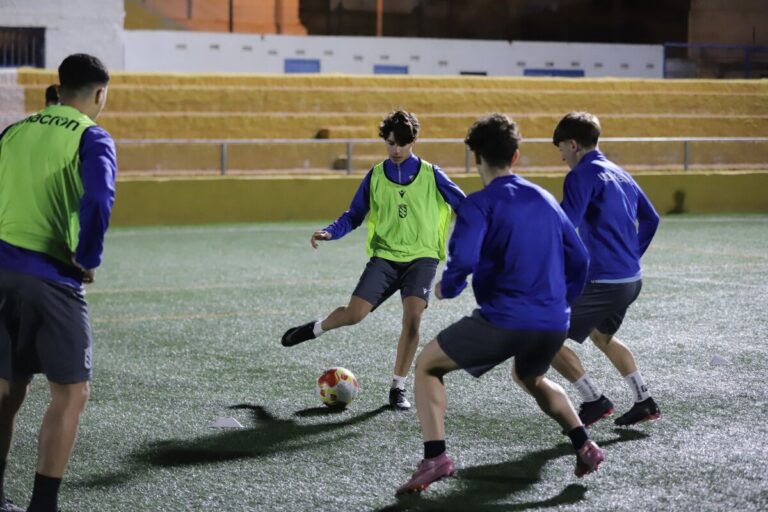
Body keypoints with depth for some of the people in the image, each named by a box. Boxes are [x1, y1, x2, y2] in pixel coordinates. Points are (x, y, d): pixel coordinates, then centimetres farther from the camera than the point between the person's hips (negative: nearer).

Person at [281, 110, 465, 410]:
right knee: (353, 314, -12)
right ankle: (315, 329, 23)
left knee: (412, 317, -21)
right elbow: (354, 216, 8)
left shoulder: (431, 175, -1)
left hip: (421, 258, -1)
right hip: (385, 257, 1)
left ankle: (398, 388, -5)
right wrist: (330, 232, -10)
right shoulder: (375, 176, 3)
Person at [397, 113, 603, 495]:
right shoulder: (545, 199, 14)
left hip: (503, 320, -6)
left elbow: (463, 260, -19)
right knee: (530, 378, 37)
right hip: (554, 324, 6)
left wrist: (446, 288, 1)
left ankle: (435, 457, -4)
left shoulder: (480, 204, -5)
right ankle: (583, 444, 19)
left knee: (426, 366, 13)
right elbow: (578, 259, 16)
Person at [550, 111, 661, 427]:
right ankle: (644, 402, 26)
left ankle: (594, 401, -2)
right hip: (632, 279, 9)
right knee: (601, 335, 31)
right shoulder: (619, 174, 15)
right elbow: (651, 219, 22)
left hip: (603, 281, -9)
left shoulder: (583, 175, -11)